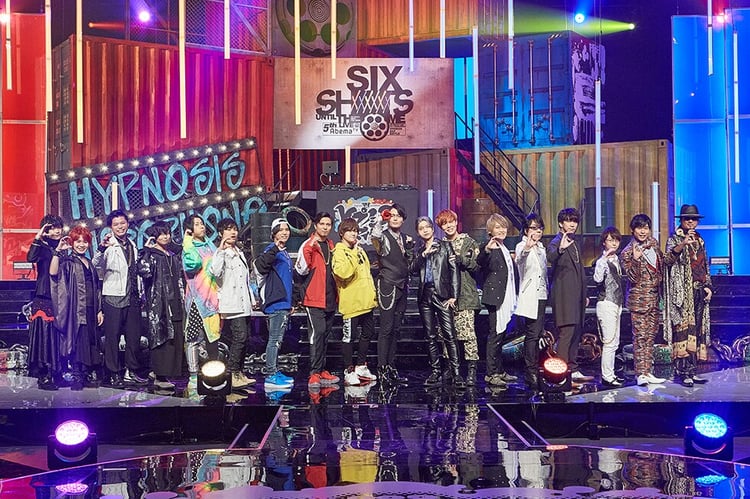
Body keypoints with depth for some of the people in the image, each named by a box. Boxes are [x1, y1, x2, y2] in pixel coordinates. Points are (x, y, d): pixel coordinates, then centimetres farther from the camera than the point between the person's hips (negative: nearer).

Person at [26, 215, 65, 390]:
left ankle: (56, 373, 15)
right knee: (45, 334, -8)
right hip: (44, 298, -6)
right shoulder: (43, 248, -1)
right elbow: (31, 257, -23)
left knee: (59, 336, 7)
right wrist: (38, 237, -21)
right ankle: (43, 375, -5)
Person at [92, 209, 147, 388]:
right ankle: (114, 374, 6)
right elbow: (96, 264, -25)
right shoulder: (109, 247, -6)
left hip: (132, 298, 6)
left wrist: (139, 293, 22)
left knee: (134, 336, 8)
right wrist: (102, 247, -42)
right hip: (114, 297, -6)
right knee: (112, 336, -1)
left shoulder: (132, 245, 14)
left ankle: (132, 371, 19)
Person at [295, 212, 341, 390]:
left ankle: (322, 371, 19)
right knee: (318, 332, -15)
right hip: (314, 298, -7)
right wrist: (310, 247, -24)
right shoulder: (308, 245, -5)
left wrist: (336, 294, 16)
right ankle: (314, 374, -13)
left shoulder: (330, 245, 16)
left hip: (329, 299, 7)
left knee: (325, 334, 11)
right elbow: (301, 270, -17)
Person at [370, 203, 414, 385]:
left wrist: (410, 246, 7)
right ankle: (382, 370, -6)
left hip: (402, 287, 7)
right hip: (387, 286, -7)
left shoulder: (404, 237, 15)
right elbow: (374, 236, -31)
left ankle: (391, 368, 17)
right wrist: (382, 219, -23)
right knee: (386, 328, -8)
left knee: (396, 329, 10)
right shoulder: (383, 236, -6)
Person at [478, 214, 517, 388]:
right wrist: (486, 250, -48)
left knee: (500, 334, 13)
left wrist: (513, 300, 23)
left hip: (505, 297, 9)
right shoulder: (488, 246, -8)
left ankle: (500, 370, 20)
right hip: (495, 296, -9)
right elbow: (480, 264, -28)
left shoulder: (504, 249, 20)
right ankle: (491, 373, -9)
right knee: (495, 334, -10)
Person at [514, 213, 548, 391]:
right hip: (530, 297, -8)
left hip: (542, 296, 8)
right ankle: (530, 374, -10)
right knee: (532, 334, -12)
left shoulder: (541, 248, 19)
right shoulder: (522, 246, -7)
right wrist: (526, 249, -54)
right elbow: (519, 258, -33)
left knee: (538, 334, 11)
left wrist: (548, 290, 21)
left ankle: (535, 371, 19)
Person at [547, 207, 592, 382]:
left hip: (576, 295, 9)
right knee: (565, 333, -12)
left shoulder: (574, 243, 20)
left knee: (575, 334, 11)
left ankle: (573, 370, 18)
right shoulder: (557, 242, -7)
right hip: (564, 295, -9)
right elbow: (550, 257, -31)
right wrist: (560, 249, -51)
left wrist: (584, 294, 25)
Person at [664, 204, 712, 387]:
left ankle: (691, 370, 10)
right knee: (684, 328, -12)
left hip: (699, 291, 6)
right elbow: (668, 259, -19)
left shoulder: (700, 241, 19)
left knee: (697, 330, 6)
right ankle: (682, 371, -11)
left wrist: (708, 286, 12)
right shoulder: (674, 239, 0)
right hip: (683, 291, -6)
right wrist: (682, 244, -33)